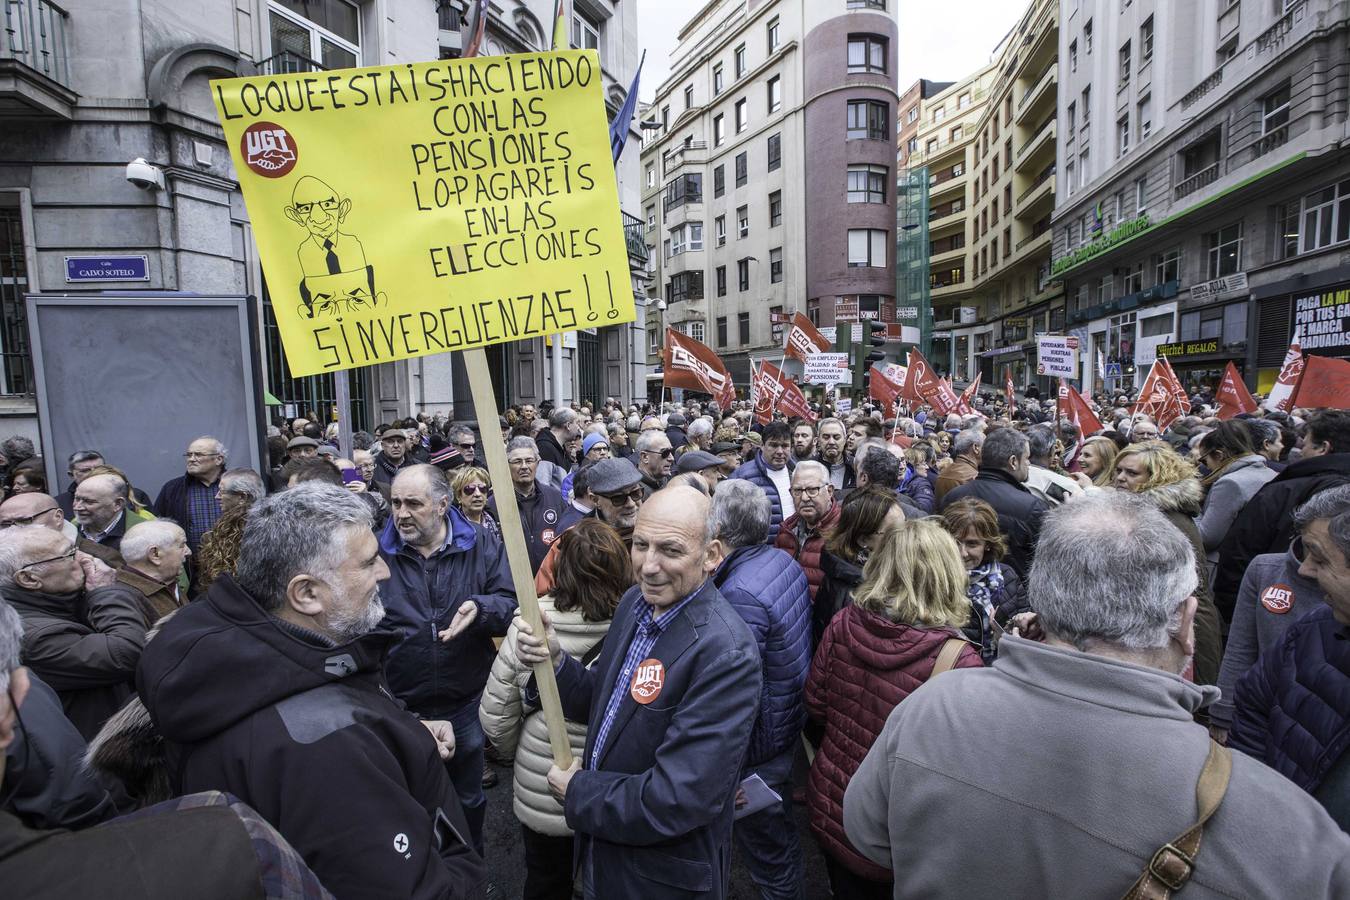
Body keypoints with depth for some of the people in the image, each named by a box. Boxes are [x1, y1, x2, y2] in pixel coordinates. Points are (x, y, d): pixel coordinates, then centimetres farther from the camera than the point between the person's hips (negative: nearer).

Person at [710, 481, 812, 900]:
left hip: (758, 745, -9)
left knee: (767, 845, 14)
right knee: (781, 828, 33)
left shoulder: (740, 594, -33)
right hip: (792, 720, 9)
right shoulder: (783, 559, -5)